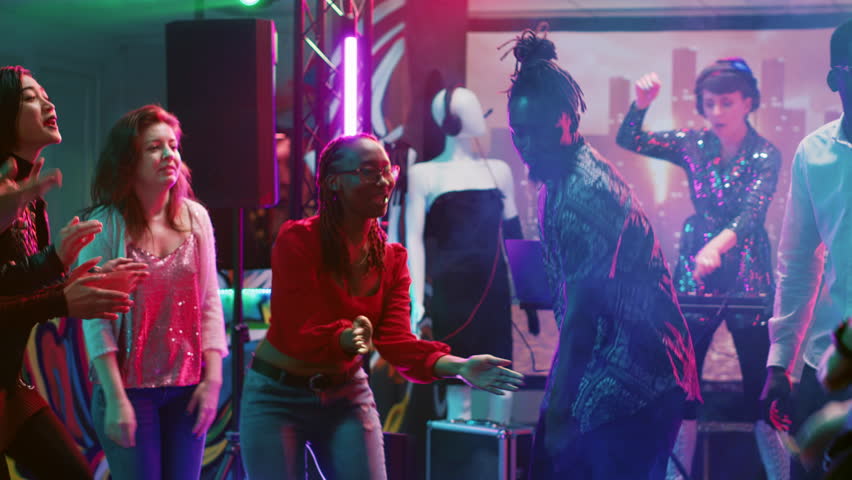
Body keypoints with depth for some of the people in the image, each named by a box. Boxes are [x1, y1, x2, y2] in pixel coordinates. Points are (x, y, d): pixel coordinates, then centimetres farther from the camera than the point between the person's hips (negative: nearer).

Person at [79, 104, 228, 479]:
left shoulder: (195, 218, 4)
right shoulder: (106, 225, -8)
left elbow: (210, 303, 5)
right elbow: (96, 320, -10)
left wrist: (212, 379, -2)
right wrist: (116, 399, -14)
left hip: (186, 389, 3)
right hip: (130, 388, -3)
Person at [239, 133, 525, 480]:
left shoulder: (392, 258, 0)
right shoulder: (297, 240, -16)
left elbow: (395, 339, -13)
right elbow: (301, 332, -22)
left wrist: (457, 367, -32)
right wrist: (346, 338, -46)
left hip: (347, 396, 4)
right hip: (277, 397, -4)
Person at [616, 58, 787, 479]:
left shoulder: (765, 155, -8)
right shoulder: (693, 145, 2)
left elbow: (752, 212, -23)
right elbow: (630, 141, -1)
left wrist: (717, 246, -42)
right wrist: (641, 104, -20)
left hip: (747, 274, -3)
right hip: (693, 273, 3)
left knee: (760, 381, -2)